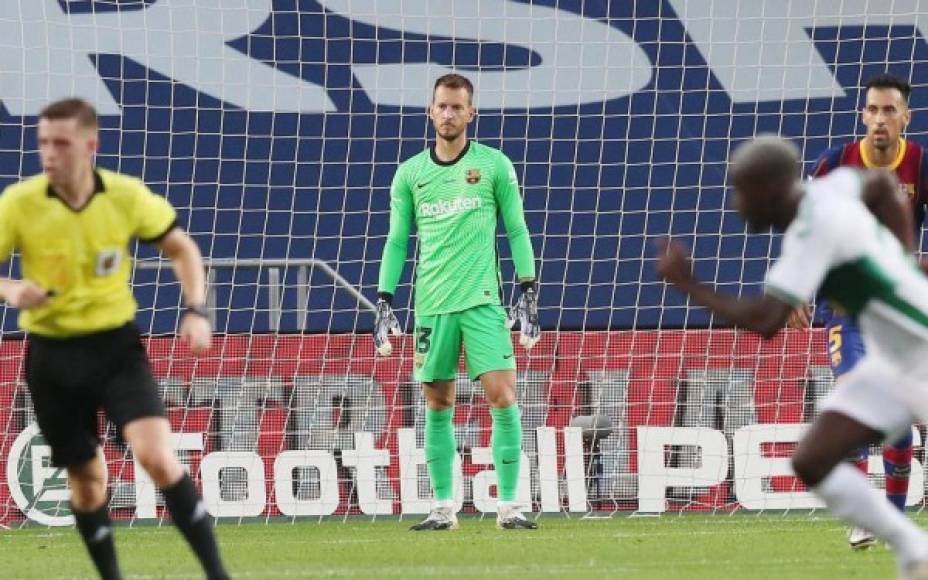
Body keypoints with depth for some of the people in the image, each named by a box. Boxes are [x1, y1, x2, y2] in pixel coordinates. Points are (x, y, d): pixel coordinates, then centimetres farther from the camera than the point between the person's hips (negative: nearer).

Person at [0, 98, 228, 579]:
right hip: (53, 355, 1)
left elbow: (181, 249, 7)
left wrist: (196, 311, -7)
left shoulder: (128, 196, -9)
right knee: (86, 478, 10)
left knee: (157, 457, -19)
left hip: (116, 345, -1)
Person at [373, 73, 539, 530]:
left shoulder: (494, 165, 3)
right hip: (431, 304, 2)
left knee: (503, 398, -11)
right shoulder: (410, 173, 8)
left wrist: (528, 294, 0)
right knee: (437, 407, 5)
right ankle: (443, 508, 11)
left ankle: (508, 506, -7)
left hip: (482, 301, -2)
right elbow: (397, 240, 12)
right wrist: (384, 301, 6)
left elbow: (517, 230, 6)